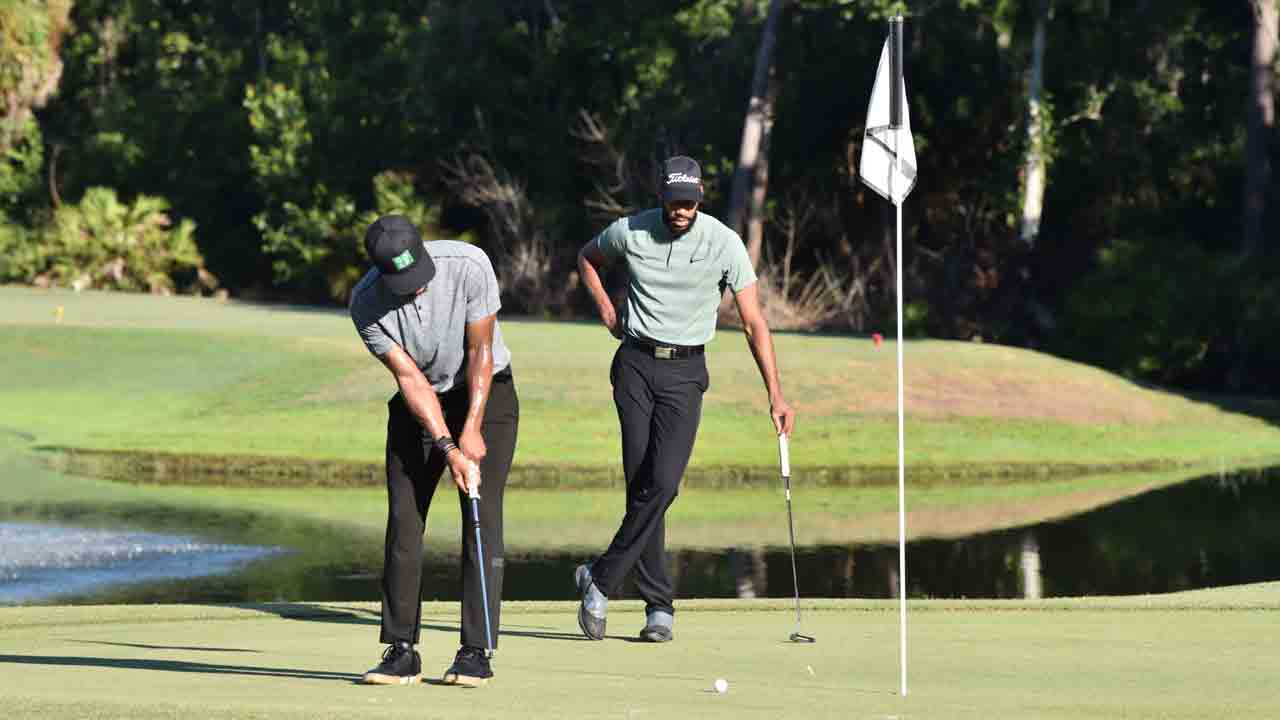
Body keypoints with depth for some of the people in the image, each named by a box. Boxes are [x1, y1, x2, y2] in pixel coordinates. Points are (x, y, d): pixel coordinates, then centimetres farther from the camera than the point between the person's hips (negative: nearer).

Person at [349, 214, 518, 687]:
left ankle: (476, 651, -9)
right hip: (419, 403, 2)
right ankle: (401, 650, -1)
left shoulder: (468, 266, -26)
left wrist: (472, 430, -20)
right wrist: (446, 445, -25)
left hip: (485, 394, -2)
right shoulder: (366, 305, -21)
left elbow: (480, 352, -18)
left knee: (482, 518, -9)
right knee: (403, 519, -5)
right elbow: (410, 378, -19)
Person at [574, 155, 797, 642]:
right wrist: (605, 310, 6)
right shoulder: (629, 232, -3)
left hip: (685, 372, -1)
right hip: (635, 365, 1)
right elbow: (587, 259, 21)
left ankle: (601, 580, -5)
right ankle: (659, 605, -1)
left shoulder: (724, 244, -7)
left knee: (662, 482, -17)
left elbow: (753, 323, -7)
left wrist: (775, 395, -14)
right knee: (641, 486, -6)